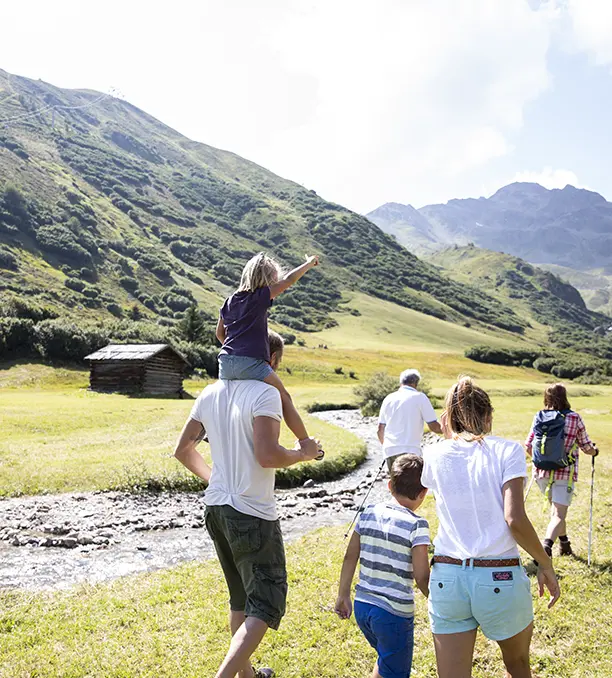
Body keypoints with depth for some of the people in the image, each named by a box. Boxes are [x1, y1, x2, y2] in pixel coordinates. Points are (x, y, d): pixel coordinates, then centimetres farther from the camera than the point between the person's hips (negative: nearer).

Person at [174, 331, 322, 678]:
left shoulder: (210, 393, 6)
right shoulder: (266, 393, -16)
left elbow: (183, 449, 12)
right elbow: (268, 456, -26)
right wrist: (303, 453, -9)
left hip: (217, 507, 8)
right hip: (253, 515, -8)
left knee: (241, 599, 23)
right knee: (266, 606, 3)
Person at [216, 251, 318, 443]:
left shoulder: (230, 301, 18)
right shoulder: (260, 297, -2)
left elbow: (220, 333, 25)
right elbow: (288, 281, -5)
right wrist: (309, 263, 8)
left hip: (226, 362, 6)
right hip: (251, 363, -6)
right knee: (284, 398, 5)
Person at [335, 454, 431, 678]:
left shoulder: (369, 514, 1)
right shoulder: (417, 525, -14)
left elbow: (350, 557, 6)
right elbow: (422, 577, -15)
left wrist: (343, 596, 16)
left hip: (362, 605, 6)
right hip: (394, 613, -6)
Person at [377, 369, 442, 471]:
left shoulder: (389, 398, 13)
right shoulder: (419, 397, 0)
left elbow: (380, 429, 15)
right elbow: (433, 426, -4)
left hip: (389, 451, 5)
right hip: (410, 451, -5)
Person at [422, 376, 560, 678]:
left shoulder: (434, 456, 2)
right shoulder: (507, 451, -6)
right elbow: (515, 520, -16)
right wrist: (546, 565, -2)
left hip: (447, 578, 1)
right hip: (501, 580, -1)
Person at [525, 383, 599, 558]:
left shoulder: (539, 418, 0)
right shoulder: (574, 418, -6)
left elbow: (528, 446, 2)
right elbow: (586, 447, 3)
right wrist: (594, 451, 27)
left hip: (542, 471, 4)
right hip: (565, 473, -4)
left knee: (556, 509, 25)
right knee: (558, 514, -6)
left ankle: (564, 544, 40)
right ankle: (546, 546, -29)